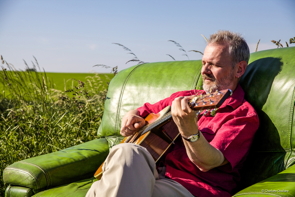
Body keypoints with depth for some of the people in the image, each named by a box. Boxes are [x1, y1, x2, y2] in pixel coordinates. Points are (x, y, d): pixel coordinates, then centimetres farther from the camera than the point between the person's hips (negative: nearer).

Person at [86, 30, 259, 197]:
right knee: (127, 152, -31)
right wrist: (133, 116, 7)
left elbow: (206, 163, -15)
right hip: (153, 172, 5)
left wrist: (189, 130, -32)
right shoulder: (185, 97, 17)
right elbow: (144, 111, 29)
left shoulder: (244, 115, -1)